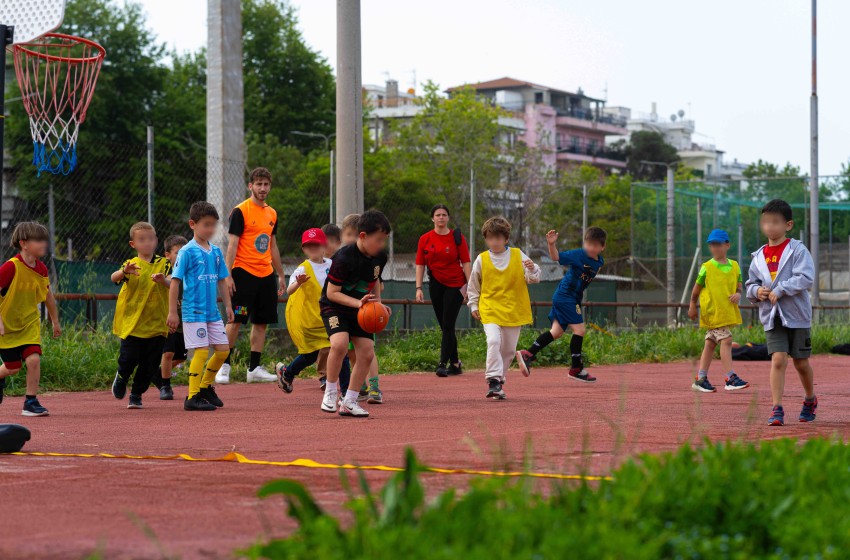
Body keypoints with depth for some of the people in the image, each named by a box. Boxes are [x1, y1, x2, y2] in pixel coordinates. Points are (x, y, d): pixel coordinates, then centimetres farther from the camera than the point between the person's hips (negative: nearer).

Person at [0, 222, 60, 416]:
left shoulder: (41, 269, -2)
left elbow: (48, 296, 13)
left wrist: (55, 322, 21)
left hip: (30, 323, 4)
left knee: (33, 359, -16)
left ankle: (31, 402, -4)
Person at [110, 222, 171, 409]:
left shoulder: (163, 264, 4)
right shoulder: (131, 264, 1)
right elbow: (114, 278, -17)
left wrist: (164, 280, -33)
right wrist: (124, 271, -39)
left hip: (156, 323, 1)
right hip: (132, 322, -1)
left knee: (150, 364, 2)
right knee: (128, 359, -3)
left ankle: (136, 394, 19)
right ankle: (121, 379, 30)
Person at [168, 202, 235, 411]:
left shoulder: (216, 252, 9)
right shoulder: (187, 252, -9)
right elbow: (175, 282, -10)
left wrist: (228, 305, 16)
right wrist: (172, 312, -12)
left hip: (213, 312, 7)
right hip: (194, 312, -7)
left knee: (223, 349, 7)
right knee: (202, 351, -10)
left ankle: (206, 387, 25)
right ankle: (193, 397, -3)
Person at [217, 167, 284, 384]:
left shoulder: (272, 214, 14)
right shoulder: (240, 211, -6)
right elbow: (232, 244, -11)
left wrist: (280, 275, 21)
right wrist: (228, 275, -18)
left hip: (266, 275, 7)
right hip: (244, 273, -7)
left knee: (261, 322, 6)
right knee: (235, 320, -7)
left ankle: (254, 368, 11)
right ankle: (224, 366, -2)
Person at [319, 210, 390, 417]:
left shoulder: (380, 257, -6)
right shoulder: (344, 258, -27)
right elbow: (332, 293, -22)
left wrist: (378, 303, 4)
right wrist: (357, 303, -32)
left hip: (360, 310, 7)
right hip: (334, 307, -6)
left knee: (367, 353, -3)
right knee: (340, 343, -30)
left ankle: (349, 402, 10)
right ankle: (330, 393, -11)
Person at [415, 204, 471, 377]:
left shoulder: (457, 237, -2)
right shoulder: (425, 239, 4)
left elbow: (466, 262, -3)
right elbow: (420, 265, 5)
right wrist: (418, 288, -2)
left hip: (455, 285, -3)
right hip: (436, 285, 3)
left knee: (448, 325, -11)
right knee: (444, 326, 6)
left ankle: (443, 363, -14)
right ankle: (455, 363, 16)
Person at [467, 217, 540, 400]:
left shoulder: (518, 256, 1)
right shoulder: (481, 260, 0)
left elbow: (533, 278, -1)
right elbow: (473, 286, 13)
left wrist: (532, 270, -22)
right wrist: (473, 305, 10)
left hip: (513, 311, 2)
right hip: (490, 310, -2)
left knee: (508, 350, 8)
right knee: (493, 341, -24)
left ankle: (498, 380, 26)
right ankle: (493, 381, -21)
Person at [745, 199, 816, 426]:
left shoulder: (798, 251, -6)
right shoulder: (759, 256, 8)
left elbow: (806, 278, -18)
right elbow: (750, 284, 15)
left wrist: (780, 290, -22)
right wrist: (756, 291, -8)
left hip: (796, 315, -2)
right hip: (771, 316, 2)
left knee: (801, 362, 9)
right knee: (777, 359, -12)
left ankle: (810, 400, 34)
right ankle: (777, 410, -11)